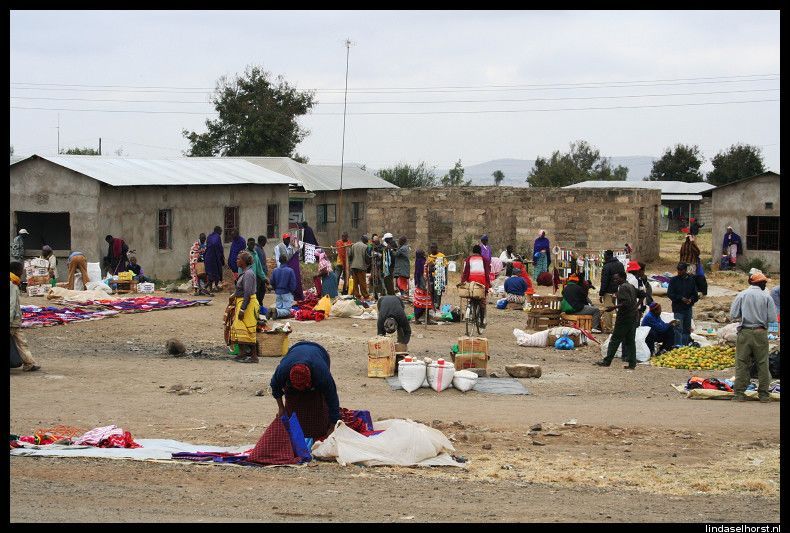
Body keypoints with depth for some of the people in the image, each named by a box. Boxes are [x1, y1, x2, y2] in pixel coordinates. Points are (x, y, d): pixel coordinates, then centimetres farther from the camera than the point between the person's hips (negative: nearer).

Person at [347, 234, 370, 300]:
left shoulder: (353, 246, 8)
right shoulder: (365, 246, -7)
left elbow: (349, 255, 8)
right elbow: (367, 257, -6)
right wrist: (367, 265, 9)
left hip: (353, 267, 5)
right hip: (361, 267, -5)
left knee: (355, 282, 11)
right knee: (363, 283, 0)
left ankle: (357, 295, 13)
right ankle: (365, 295, 3)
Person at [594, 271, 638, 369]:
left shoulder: (623, 288, -13)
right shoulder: (631, 286, 16)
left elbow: (626, 302, -23)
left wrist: (614, 307, -22)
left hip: (624, 318, -9)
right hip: (633, 318, 9)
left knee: (615, 339, -4)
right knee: (630, 341, 8)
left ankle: (607, 361, -2)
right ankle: (632, 363, 5)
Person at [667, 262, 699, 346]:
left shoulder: (691, 280, 7)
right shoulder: (673, 280, -2)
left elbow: (695, 294, 11)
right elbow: (669, 294, -6)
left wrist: (691, 299, -11)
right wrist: (681, 298, -16)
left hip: (688, 308, 4)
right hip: (678, 308, -4)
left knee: (687, 329, 10)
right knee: (679, 329, -9)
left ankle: (686, 345, 18)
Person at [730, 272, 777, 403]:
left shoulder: (741, 295, 1)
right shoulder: (766, 297, -2)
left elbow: (733, 315, -1)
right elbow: (772, 318, -4)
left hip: (745, 333, 0)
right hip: (761, 333, 0)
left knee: (741, 364, 4)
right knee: (763, 364, 8)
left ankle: (739, 393, 2)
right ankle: (763, 394, 9)